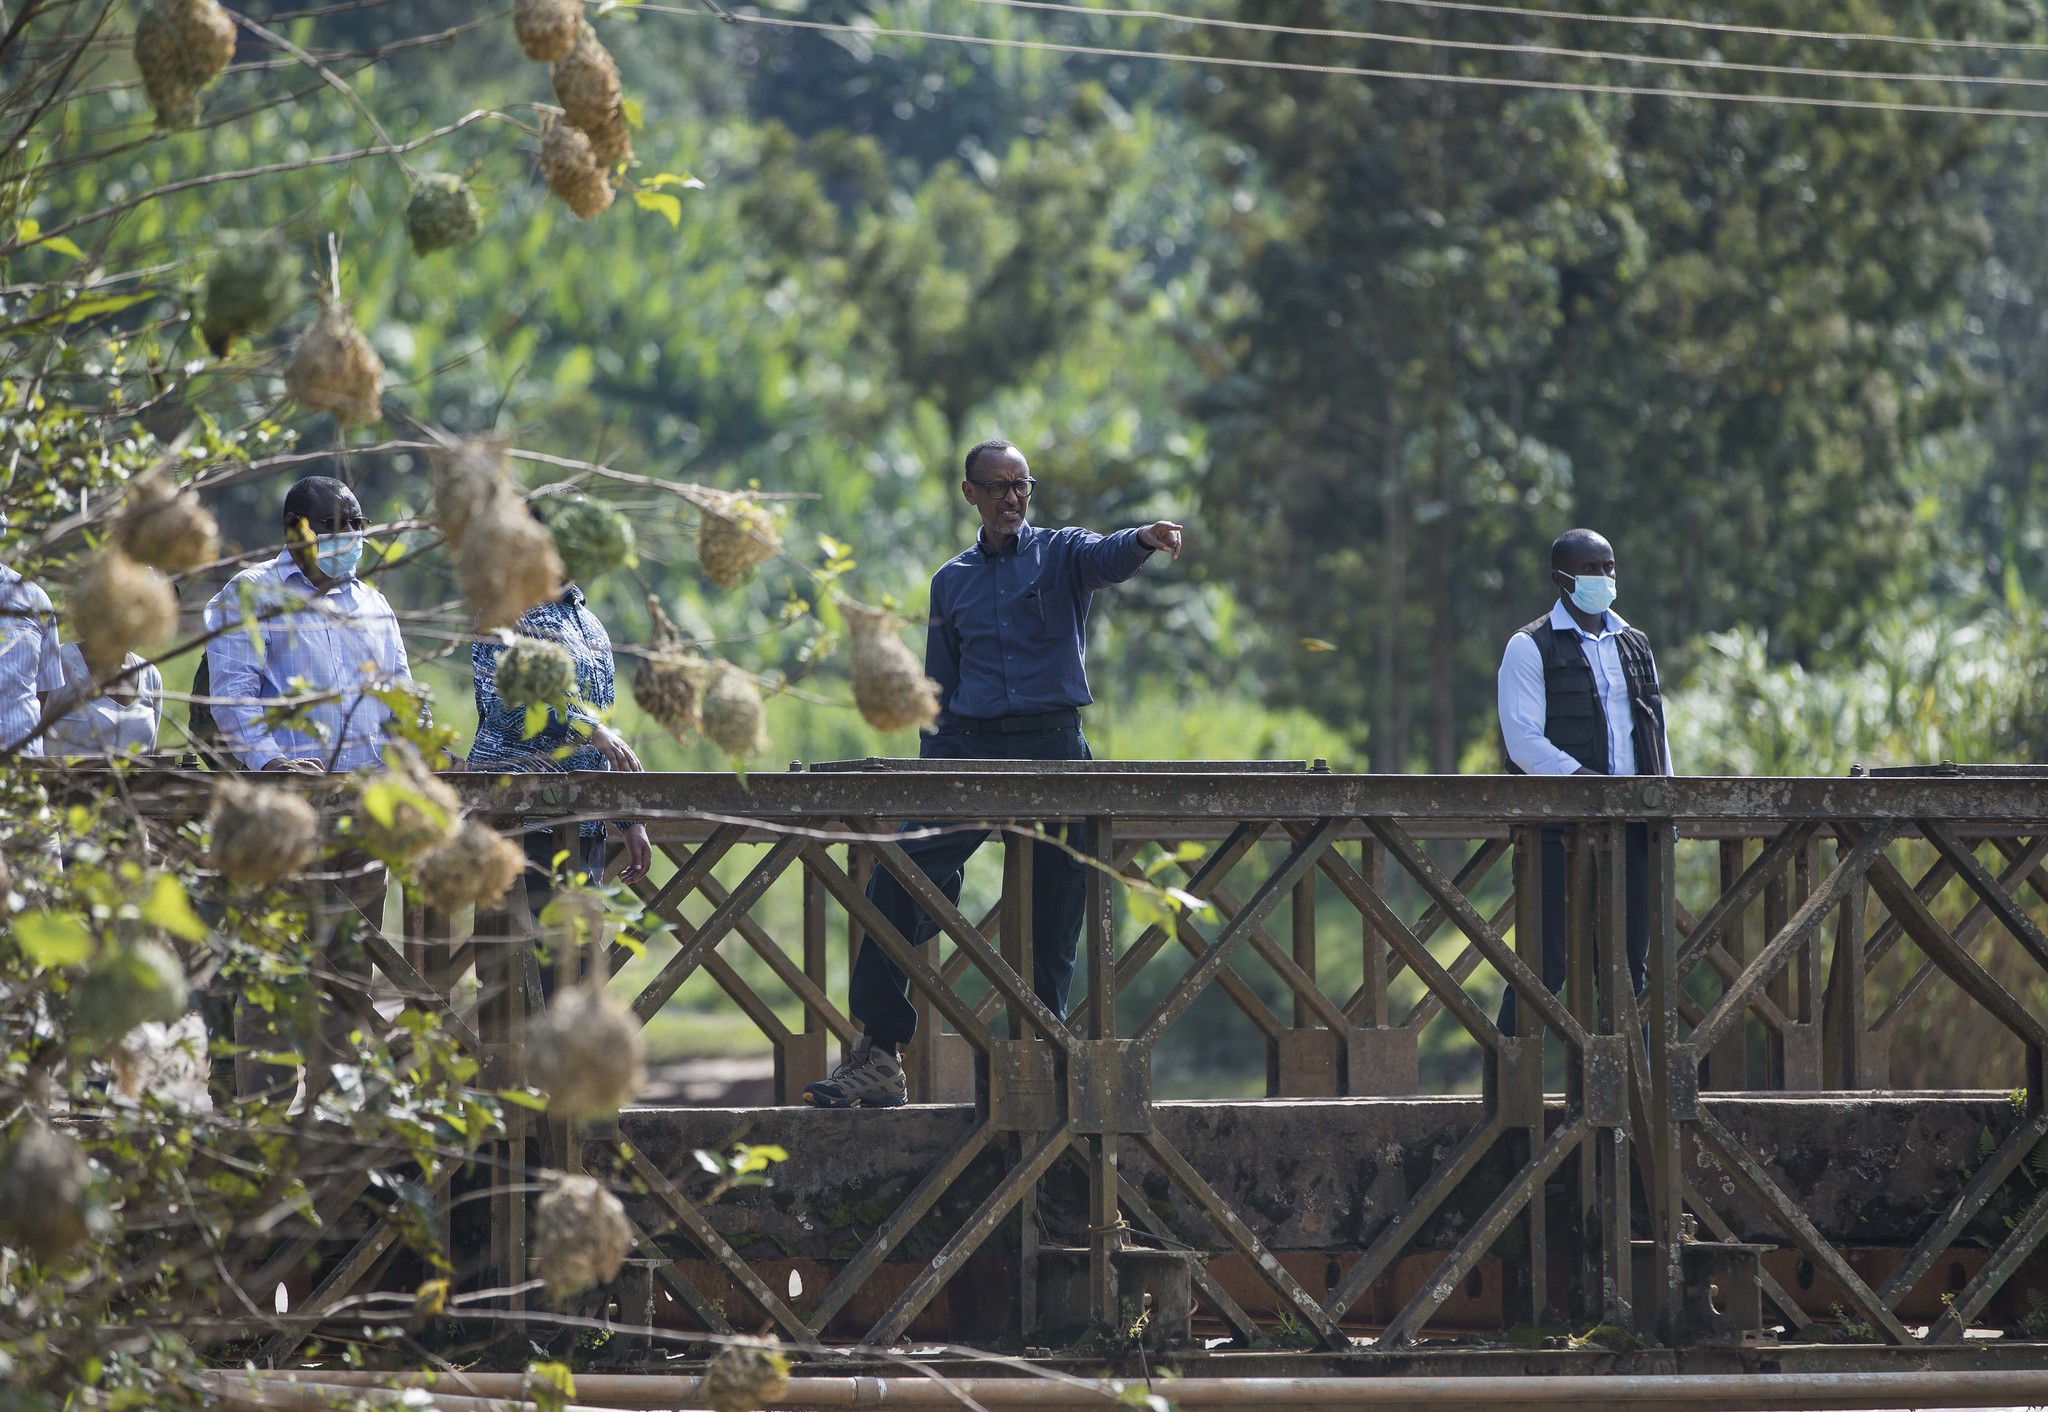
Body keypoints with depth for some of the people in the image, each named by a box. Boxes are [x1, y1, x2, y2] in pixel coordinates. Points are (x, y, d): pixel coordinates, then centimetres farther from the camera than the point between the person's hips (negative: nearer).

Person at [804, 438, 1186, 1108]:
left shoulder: (1061, 554, 6)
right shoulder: (951, 582, 17)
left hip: (1053, 752, -2)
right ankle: (879, 1056, -13)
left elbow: (1105, 559, -18)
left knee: (1053, 916, -1)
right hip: (971, 751, 2)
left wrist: (1142, 540, -42)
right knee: (894, 884, -14)